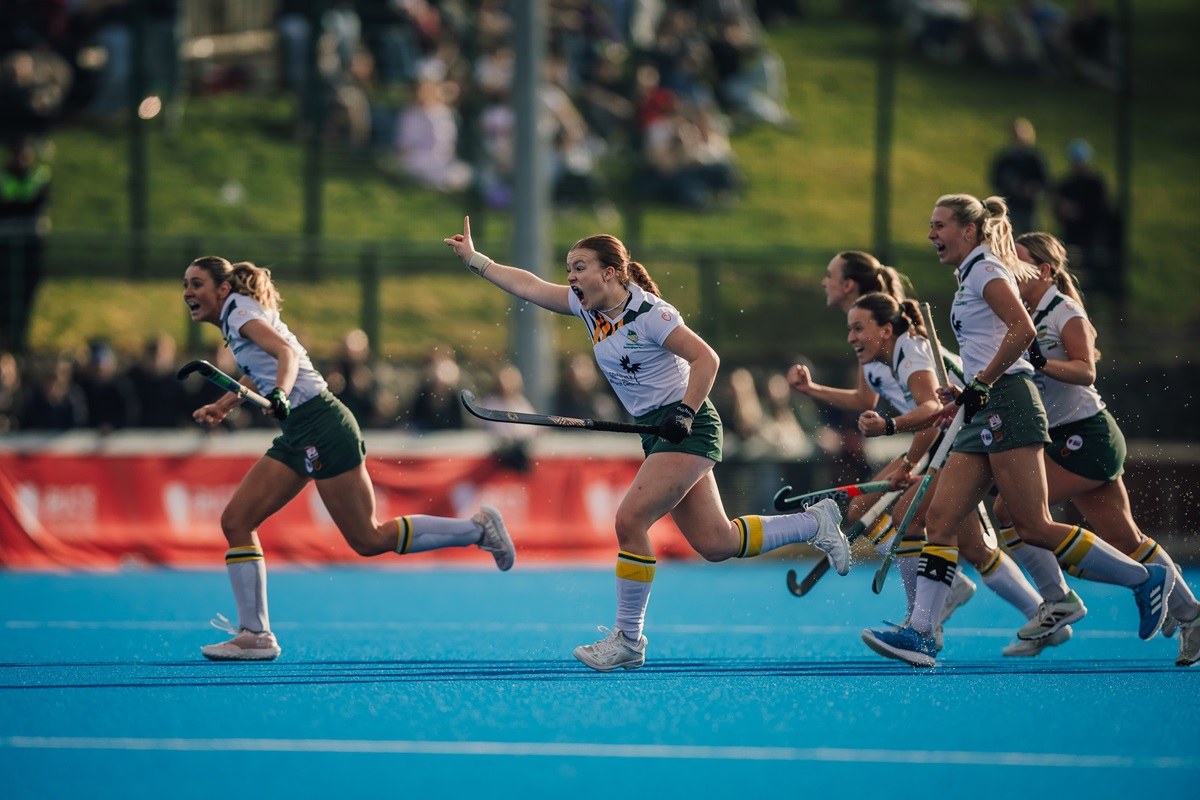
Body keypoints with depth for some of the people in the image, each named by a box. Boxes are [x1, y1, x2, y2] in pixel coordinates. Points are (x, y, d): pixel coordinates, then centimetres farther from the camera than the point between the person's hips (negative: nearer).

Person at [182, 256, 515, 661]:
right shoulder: (235, 321, 17)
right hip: (296, 435, 10)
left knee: (369, 539, -5)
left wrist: (280, 393, -42)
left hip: (321, 425, -10)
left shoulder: (240, 311, -9)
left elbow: (287, 351, -25)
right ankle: (255, 633, 1)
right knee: (236, 521, 0)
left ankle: (478, 528, 8)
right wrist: (221, 406, 30)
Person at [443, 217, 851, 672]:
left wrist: (685, 412, -26)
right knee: (714, 544, 7)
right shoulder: (589, 308, 6)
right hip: (657, 434, 8)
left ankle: (627, 640, -8)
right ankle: (814, 523, 25)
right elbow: (526, 285, 9)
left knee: (630, 520, -17)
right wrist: (473, 259, 5)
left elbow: (705, 359, -19)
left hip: (688, 429, -8)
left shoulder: (648, 313, -17)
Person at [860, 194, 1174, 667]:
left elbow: (1023, 331, -20)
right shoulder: (970, 278, 22)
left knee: (1033, 527, -11)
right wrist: (967, 396, 20)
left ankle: (1145, 579, -1)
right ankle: (921, 634, -6)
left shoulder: (985, 270, -6)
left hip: (1007, 407, -10)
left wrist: (980, 384, -18)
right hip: (986, 416, 10)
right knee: (940, 519, -1)